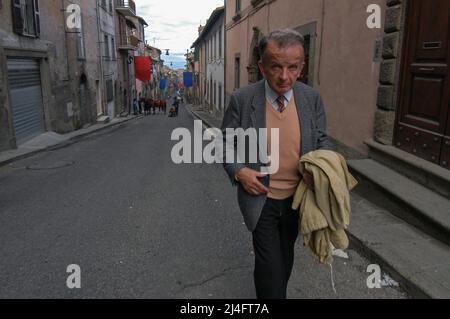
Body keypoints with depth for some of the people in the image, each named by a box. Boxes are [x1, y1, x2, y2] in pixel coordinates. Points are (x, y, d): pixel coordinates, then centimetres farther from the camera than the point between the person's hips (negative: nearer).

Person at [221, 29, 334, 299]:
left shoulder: (312, 98, -8)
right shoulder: (242, 100, -15)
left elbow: (322, 140, 3)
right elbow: (226, 143, -4)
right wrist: (239, 171, -21)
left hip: (297, 197, 4)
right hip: (261, 198, -3)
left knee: (285, 258, 24)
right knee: (270, 264, -1)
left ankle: (274, 291, 52)